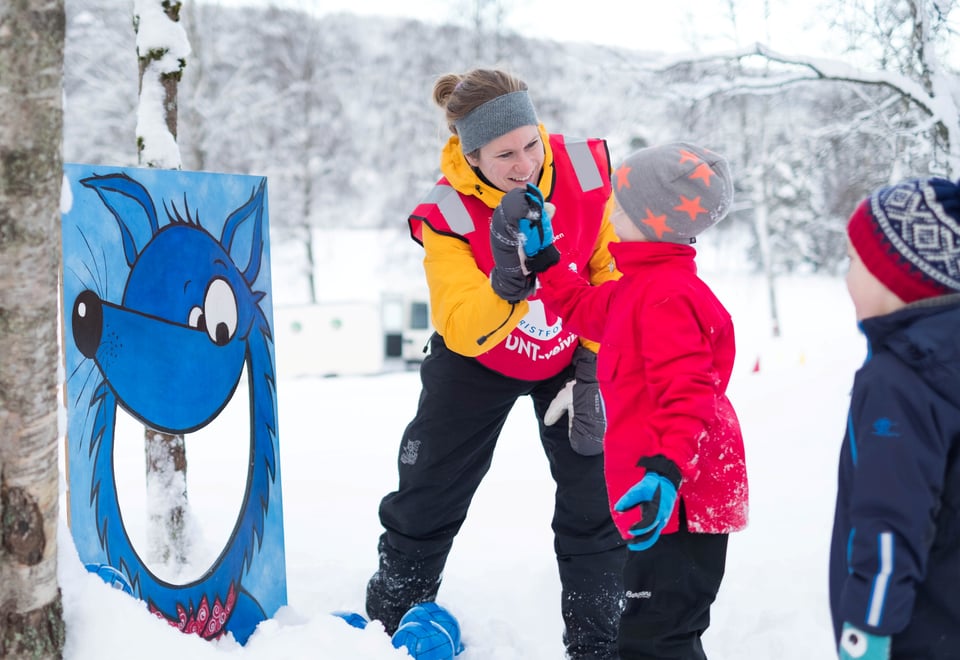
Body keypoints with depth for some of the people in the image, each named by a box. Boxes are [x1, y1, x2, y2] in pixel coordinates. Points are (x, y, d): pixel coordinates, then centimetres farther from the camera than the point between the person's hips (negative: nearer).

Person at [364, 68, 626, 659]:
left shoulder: (584, 168, -25)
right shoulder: (448, 214, -29)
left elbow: (613, 273, -13)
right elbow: (462, 331, -33)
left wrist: (593, 367, -14)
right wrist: (506, 285, -53)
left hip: (571, 357, 1)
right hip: (478, 363, -1)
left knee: (595, 503, -3)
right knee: (429, 497, 7)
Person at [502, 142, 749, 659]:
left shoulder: (667, 293, -19)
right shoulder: (638, 286, 15)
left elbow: (687, 391, -28)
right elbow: (582, 307, 30)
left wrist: (668, 470, -37)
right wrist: (540, 253, 24)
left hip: (679, 498, -12)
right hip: (680, 500, 12)